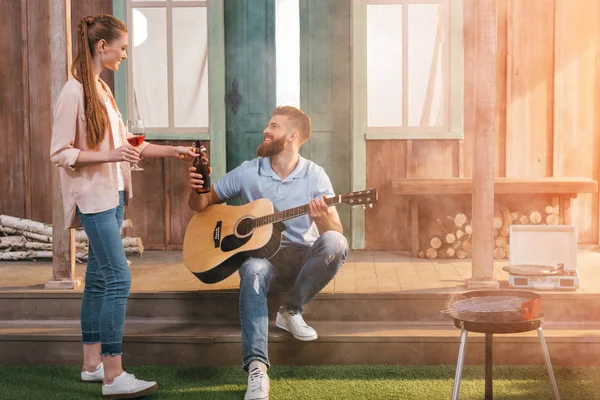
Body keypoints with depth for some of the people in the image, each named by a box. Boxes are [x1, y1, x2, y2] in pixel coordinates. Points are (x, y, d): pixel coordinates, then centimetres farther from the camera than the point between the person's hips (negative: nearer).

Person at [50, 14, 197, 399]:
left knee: (99, 278, 12)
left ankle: (93, 364, 20)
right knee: (119, 278, -12)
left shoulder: (102, 89, 13)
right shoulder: (74, 92, -13)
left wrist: (172, 150, 17)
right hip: (93, 197, -9)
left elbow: (124, 142, 19)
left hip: (112, 194, 9)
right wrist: (109, 155, -22)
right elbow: (60, 153, -15)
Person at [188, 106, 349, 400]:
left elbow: (336, 232, -9)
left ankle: (291, 310, -8)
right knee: (254, 271, -36)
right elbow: (202, 205, 9)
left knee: (335, 244, -31)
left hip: (303, 259, 0)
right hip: (261, 254, 0)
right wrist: (197, 189, -15)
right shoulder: (247, 172, 0)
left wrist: (323, 219, -33)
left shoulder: (314, 176, -4)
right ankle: (256, 368, -44)